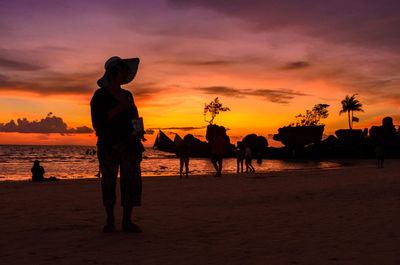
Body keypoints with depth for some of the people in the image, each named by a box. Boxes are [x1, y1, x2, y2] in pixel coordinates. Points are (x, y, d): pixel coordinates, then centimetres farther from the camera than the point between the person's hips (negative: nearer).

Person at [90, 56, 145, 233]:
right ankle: (110, 221, 14)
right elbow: (98, 122, -12)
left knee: (132, 181, -3)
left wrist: (138, 132, 1)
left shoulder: (127, 95, 14)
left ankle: (127, 221, 4)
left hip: (129, 144, 4)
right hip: (109, 145, -4)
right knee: (108, 183, 1)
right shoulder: (100, 96, -2)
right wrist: (119, 108, -16)